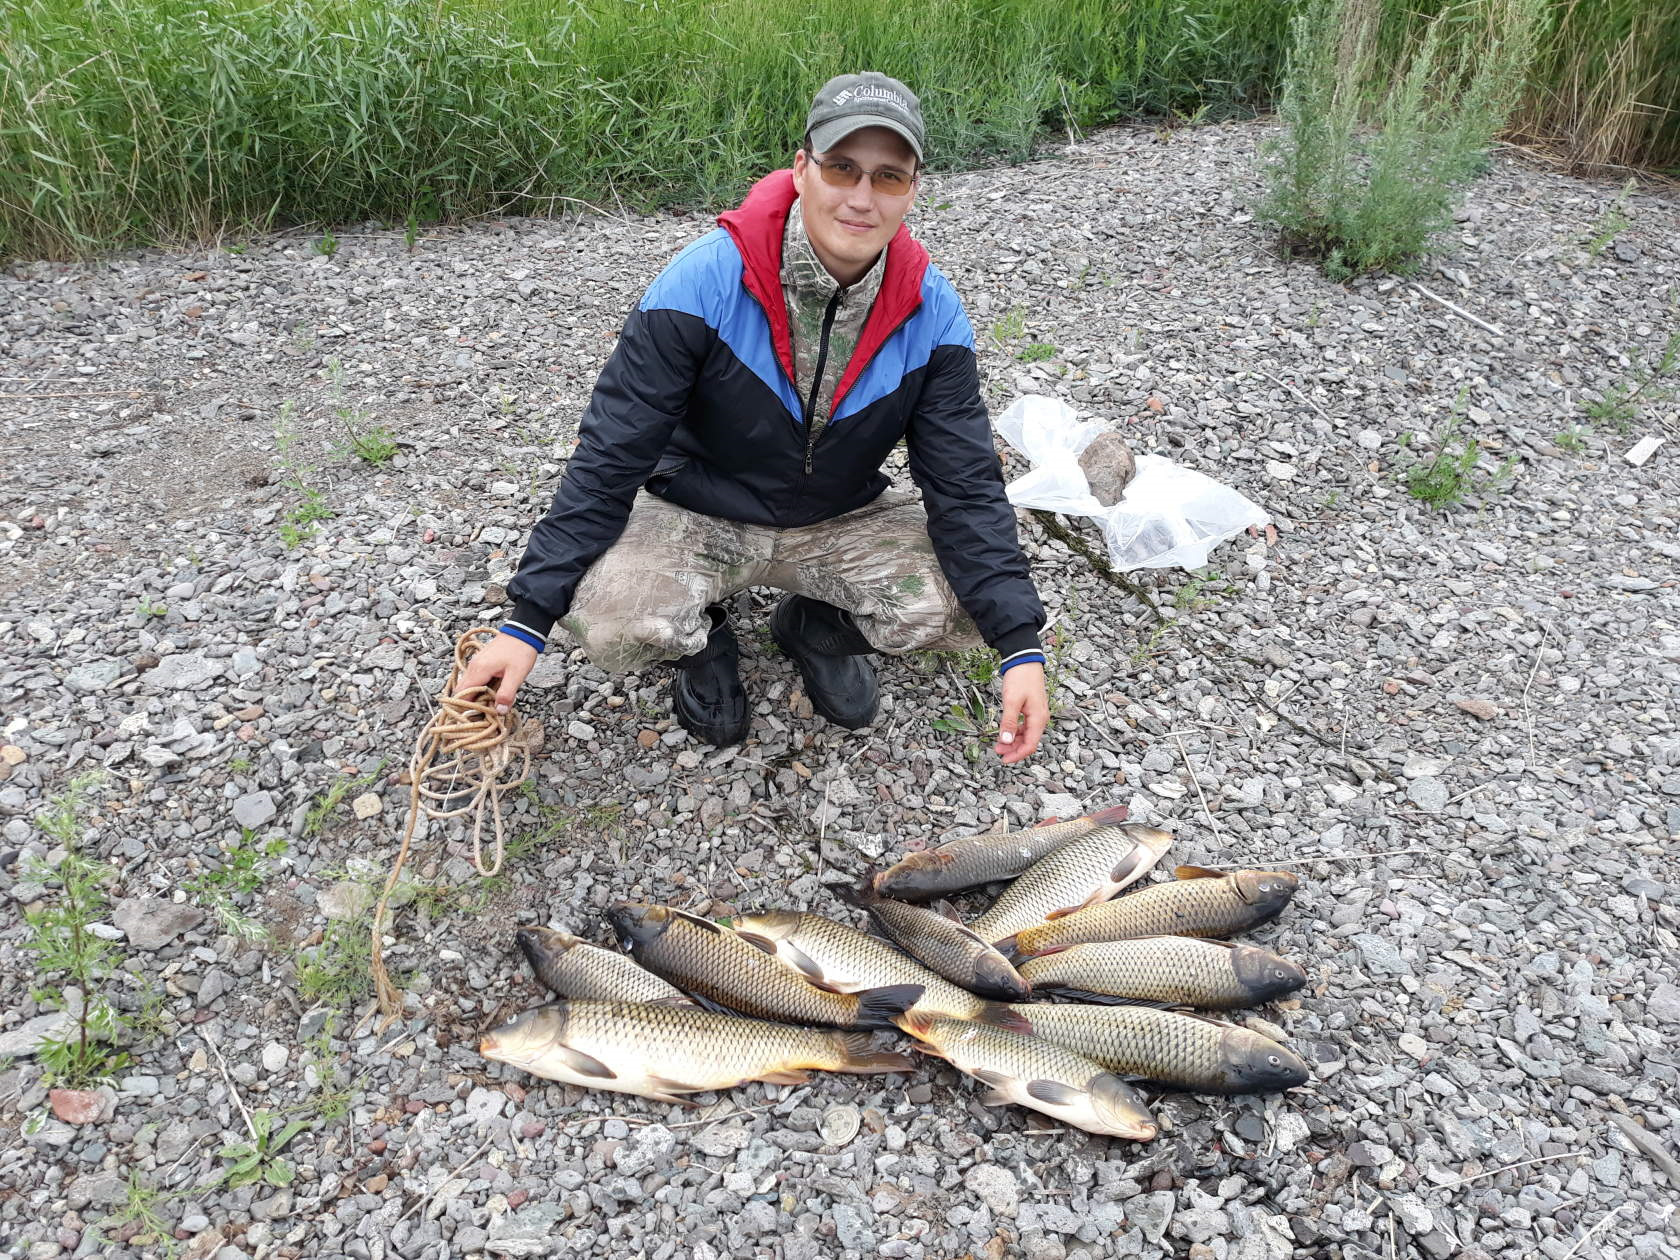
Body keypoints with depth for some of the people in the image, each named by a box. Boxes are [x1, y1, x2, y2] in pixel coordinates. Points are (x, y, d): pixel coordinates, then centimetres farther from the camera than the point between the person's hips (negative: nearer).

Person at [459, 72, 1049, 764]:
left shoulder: (932, 311, -14)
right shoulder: (705, 281, -24)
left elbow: (966, 484, -10)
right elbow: (609, 458, -20)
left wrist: (1020, 645, -20)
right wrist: (528, 620, -22)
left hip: (842, 519, 3)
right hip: (695, 513, -2)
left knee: (960, 609, -21)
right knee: (609, 622, -30)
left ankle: (818, 622, 12)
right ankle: (701, 638, 8)